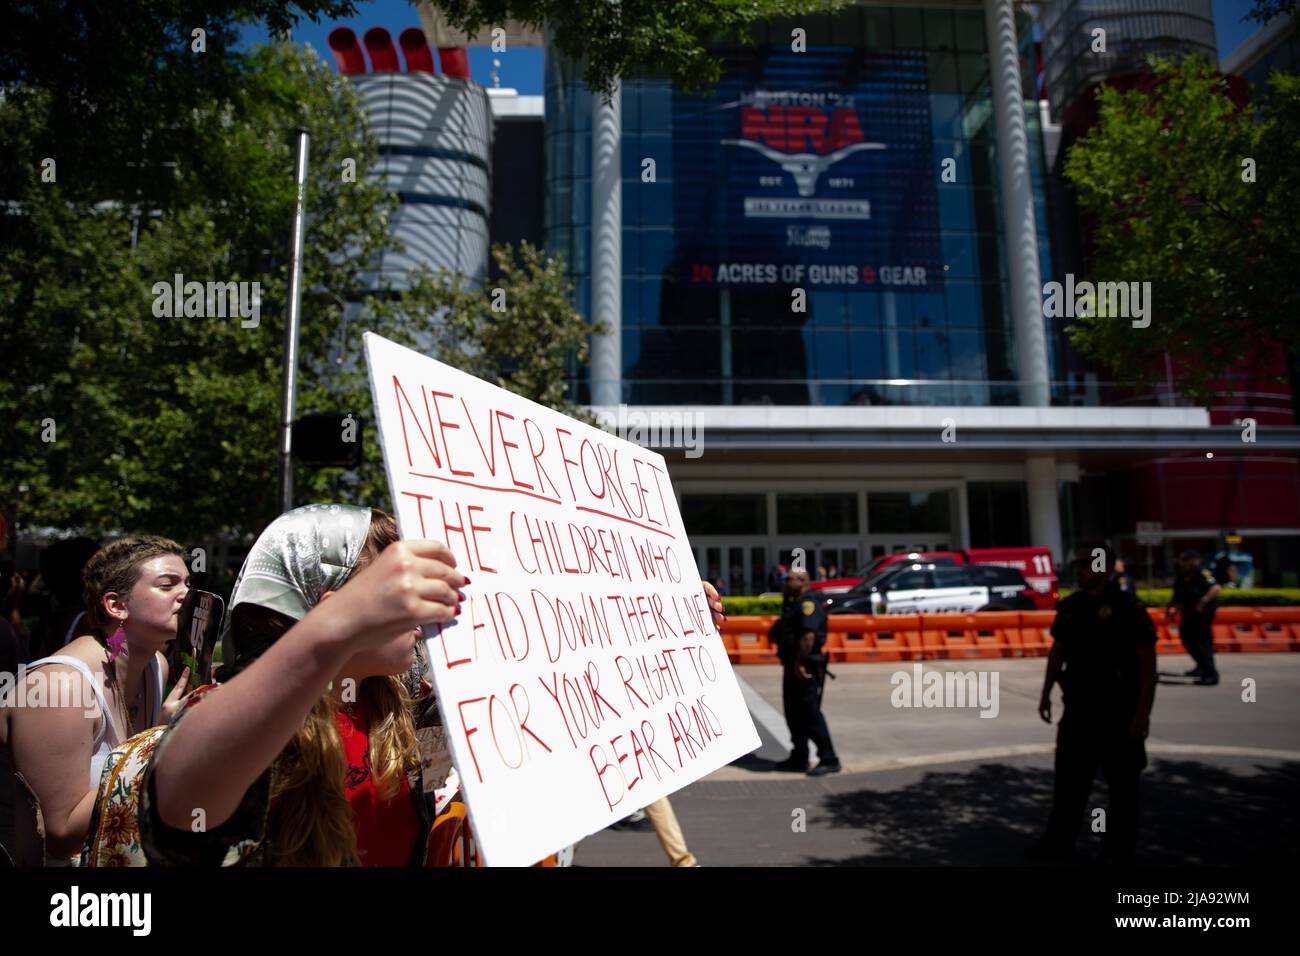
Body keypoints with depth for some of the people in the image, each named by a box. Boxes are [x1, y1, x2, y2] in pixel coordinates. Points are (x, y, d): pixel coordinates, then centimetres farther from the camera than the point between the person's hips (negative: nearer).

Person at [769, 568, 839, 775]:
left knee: (810, 714, -6)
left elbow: (809, 636, -27)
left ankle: (829, 760, 2)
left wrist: (799, 664, -25)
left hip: (805, 669, -10)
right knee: (794, 714, 15)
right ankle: (799, 758, 25)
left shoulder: (808, 604, -17)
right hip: (791, 666, 10)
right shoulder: (792, 604, 16)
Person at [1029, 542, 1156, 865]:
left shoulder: (1128, 607, -12)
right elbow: (1058, 651, 13)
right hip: (1078, 708, 6)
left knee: (1121, 782, 9)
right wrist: (1046, 693, 10)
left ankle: (1118, 850, 23)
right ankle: (1058, 843, 21)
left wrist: (1142, 712, -16)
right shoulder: (1070, 606, 5)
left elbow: (1147, 663, -13)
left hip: (1118, 710, -5)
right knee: (1069, 779, 11)